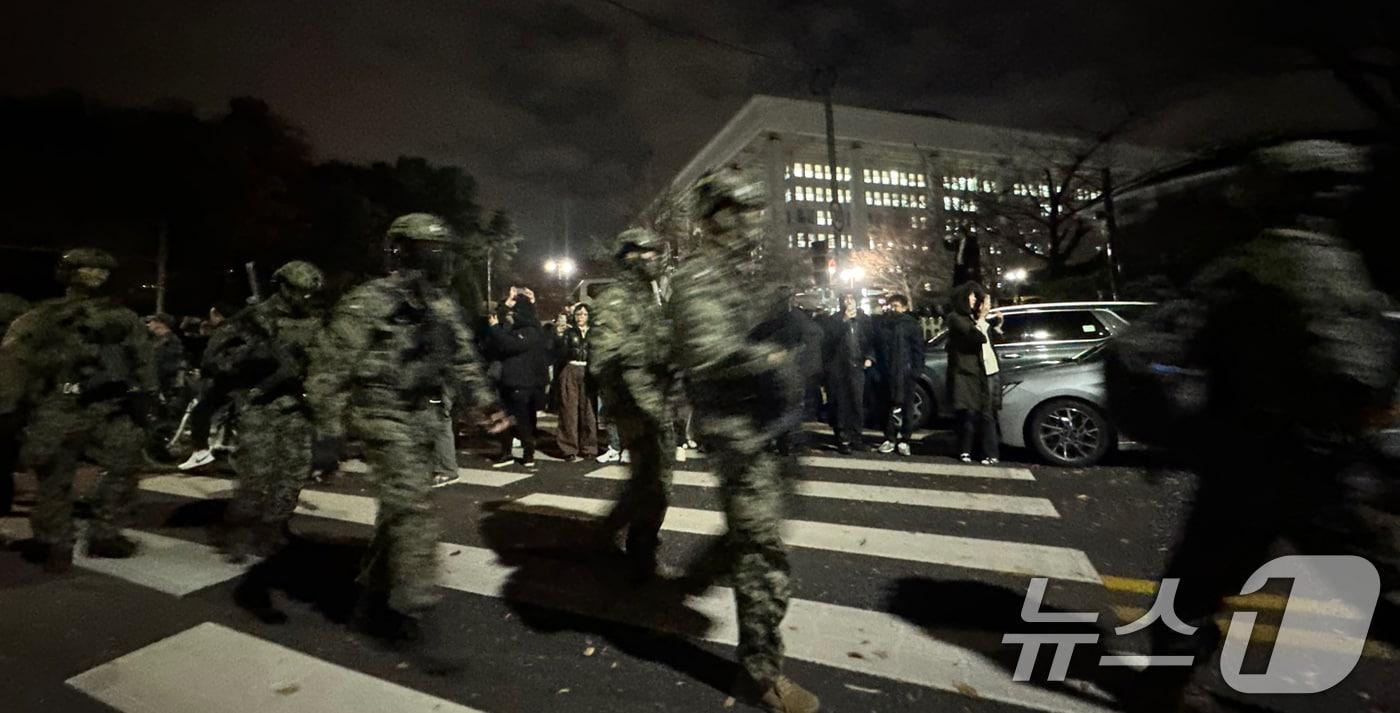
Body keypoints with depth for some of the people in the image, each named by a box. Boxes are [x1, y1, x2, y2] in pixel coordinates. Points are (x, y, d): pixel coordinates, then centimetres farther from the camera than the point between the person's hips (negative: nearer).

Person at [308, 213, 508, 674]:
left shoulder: (444, 308, 9)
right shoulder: (370, 302, -12)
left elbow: (462, 362, 15)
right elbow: (329, 366, -12)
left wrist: (486, 404, 2)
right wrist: (329, 426, -15)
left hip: (423, 420, 8)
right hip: (384, 419, -8)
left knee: (400, 511, 16)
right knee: (413, 510, -13)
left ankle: (373, 600, 34)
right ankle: (423, 621, -6)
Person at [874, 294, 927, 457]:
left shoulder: (912, 324, -1)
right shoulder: (885, 324, 13)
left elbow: (918, 350, -4)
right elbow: (880, 348, 15)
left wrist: (916, 370, -11)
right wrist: (881, 368, 6)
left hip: (906, 373, -4)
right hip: (888, 373, 4)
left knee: (906, 406, 1)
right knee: (890, 405, 6)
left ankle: (904, 440, 7)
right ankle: (890, 439, 12)